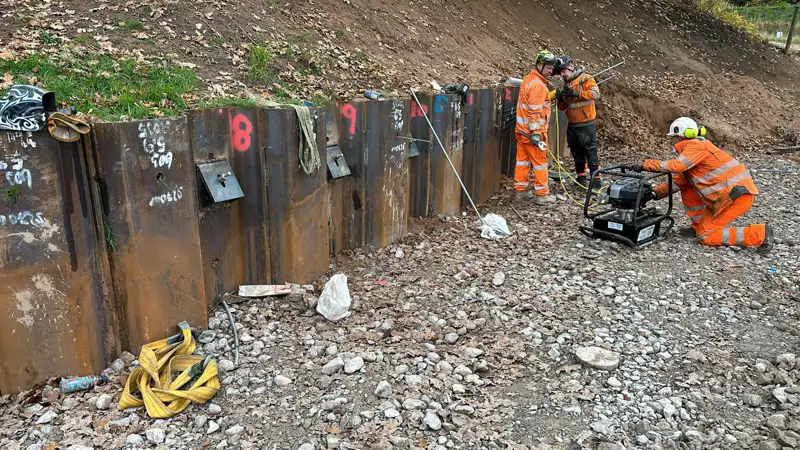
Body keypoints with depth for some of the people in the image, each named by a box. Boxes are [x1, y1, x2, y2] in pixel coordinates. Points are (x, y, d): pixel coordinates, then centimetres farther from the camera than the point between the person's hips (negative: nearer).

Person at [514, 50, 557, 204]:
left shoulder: (529, 79, 14)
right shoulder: (537, 85, -17)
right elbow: (535, 111, -22)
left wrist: (553, 94, 18)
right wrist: (535, 133, -23)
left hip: (522, 128, 9)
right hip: (532, 130, -9)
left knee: (522, 159, 12)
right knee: (540, 161, -1)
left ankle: (521, 190, 19)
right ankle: (542, 194, 5)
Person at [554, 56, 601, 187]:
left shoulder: (586, 79, -7)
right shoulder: (566, 84, 13)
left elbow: (596, 93, -24)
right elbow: (562, 108, 16)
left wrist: (576, 94, -28)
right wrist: (561, 100, -6)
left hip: (587, 125, -7)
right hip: (572, 126, 7)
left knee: (591, 153, -3)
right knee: (577, 154, 13)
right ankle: (581, 178, 24)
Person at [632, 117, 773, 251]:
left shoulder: (696, 145, -10)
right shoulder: (691, 149, 19)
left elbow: (677, 166, -27)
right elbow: (678, 181, 13)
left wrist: (645, 164, -22)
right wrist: (655, 193, 3)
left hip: (738, 193, -9)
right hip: (728, 192, 9)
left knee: (705, 236, -6)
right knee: (687, 187, 14)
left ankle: (760, 233, -8)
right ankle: (699, 227, 17)